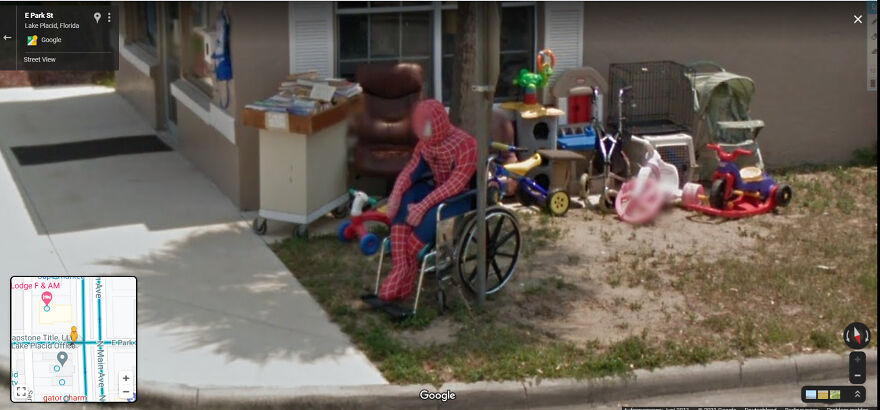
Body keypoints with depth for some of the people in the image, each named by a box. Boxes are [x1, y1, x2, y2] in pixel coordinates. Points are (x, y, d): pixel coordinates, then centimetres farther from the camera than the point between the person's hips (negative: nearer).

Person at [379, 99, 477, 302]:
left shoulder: (466, 144, -23)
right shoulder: (425, 143, 1)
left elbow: (456, 184, -30)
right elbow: (411, 169, -3)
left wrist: (423, 205, -35)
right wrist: (396, 193, -24)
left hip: (463, 196, -7)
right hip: (438, 191, 7)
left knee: (431, 216, -35)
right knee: (402, 201, -21)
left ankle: (406, 268, -12)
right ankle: (400, 268, -26)